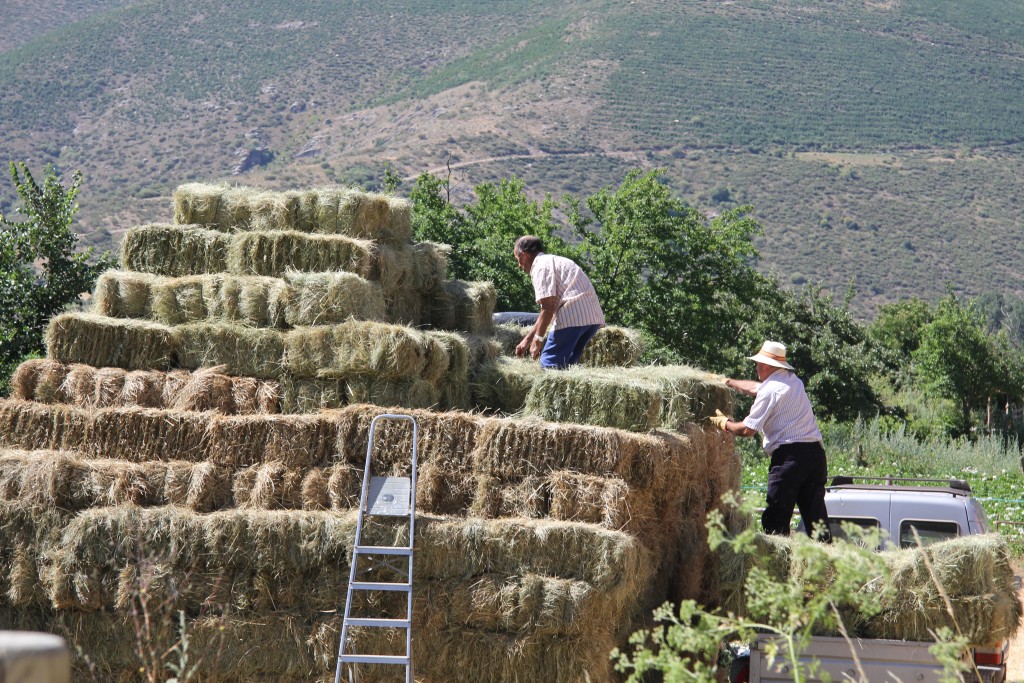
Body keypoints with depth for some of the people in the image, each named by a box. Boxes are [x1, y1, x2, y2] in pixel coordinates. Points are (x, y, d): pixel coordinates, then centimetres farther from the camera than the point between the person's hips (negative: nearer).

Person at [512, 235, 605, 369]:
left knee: (549, 364, -5)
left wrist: (536, 339, -6)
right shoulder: (553, 261, 28)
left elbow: (548, 307, -13)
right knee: (565, 365, 16)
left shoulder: (541, 266, -2)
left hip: (573, 316, -9)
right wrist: (527, 338, 30)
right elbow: (551, 309, 29)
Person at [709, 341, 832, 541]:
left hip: (788, 455, -8)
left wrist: (724, 423, 9)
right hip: (815, 452, 8)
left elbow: (747, 430, -9)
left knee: (776, 518, -3)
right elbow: (755, 388, 33)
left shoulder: (770, 390, -9)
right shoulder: (793, 380, 16)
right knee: (816, 516, 8)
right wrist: (727, 381, 41)